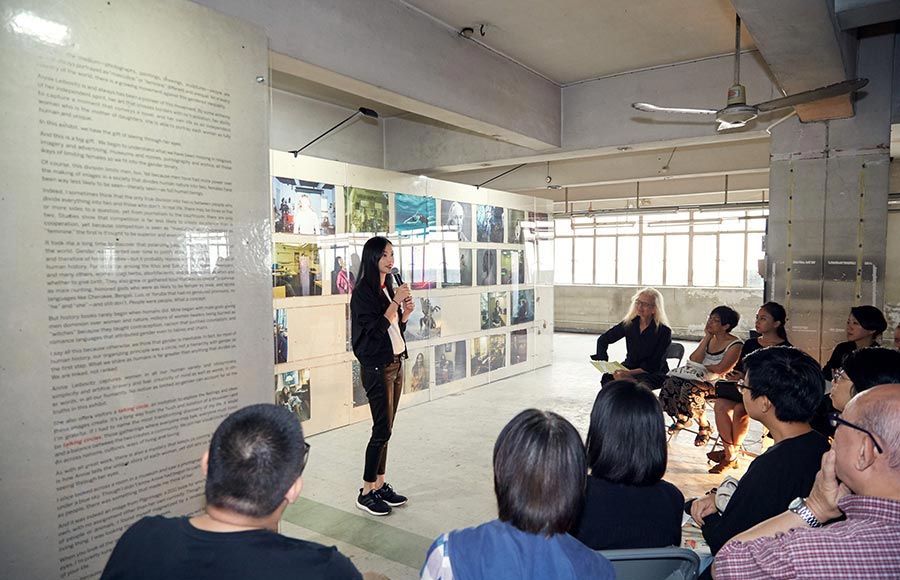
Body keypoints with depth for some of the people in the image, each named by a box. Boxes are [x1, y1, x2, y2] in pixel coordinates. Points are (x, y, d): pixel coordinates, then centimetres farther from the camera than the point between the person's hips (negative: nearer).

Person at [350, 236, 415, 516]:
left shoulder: (389, 288, 12)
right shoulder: (363, 292, -12)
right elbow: (375, 329, -21)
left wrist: (406, 312, 1)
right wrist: (395, 302, -20)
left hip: (395, 364, 8)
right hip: (376, 367, -8)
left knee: (385, 429, 12)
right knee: (382, 430, -5)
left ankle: (380, 485, 22)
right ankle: (366, 492, 7)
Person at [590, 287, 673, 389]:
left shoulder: (664, 331, -12)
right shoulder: (629, 323, -1)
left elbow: (654, 365, -14)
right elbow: (603, 339, 7)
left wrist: (631, 373, -28)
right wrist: (603, 362, -10)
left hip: (654, 373, -3)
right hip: (630, 366, 4)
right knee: (607, 378, -28)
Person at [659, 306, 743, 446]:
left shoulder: (735, 344, -9)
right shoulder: (710, 339, 14)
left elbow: (720, 369, -18)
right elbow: (694, 361, 1)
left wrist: (702, 366, -1)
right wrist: (707, 338, 0)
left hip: (718, 382, -7)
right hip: (701, 377, 7)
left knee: (691, 388, -34)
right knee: (671, 383, -18)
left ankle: (704, 426, -10)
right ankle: (682, 419, 6)